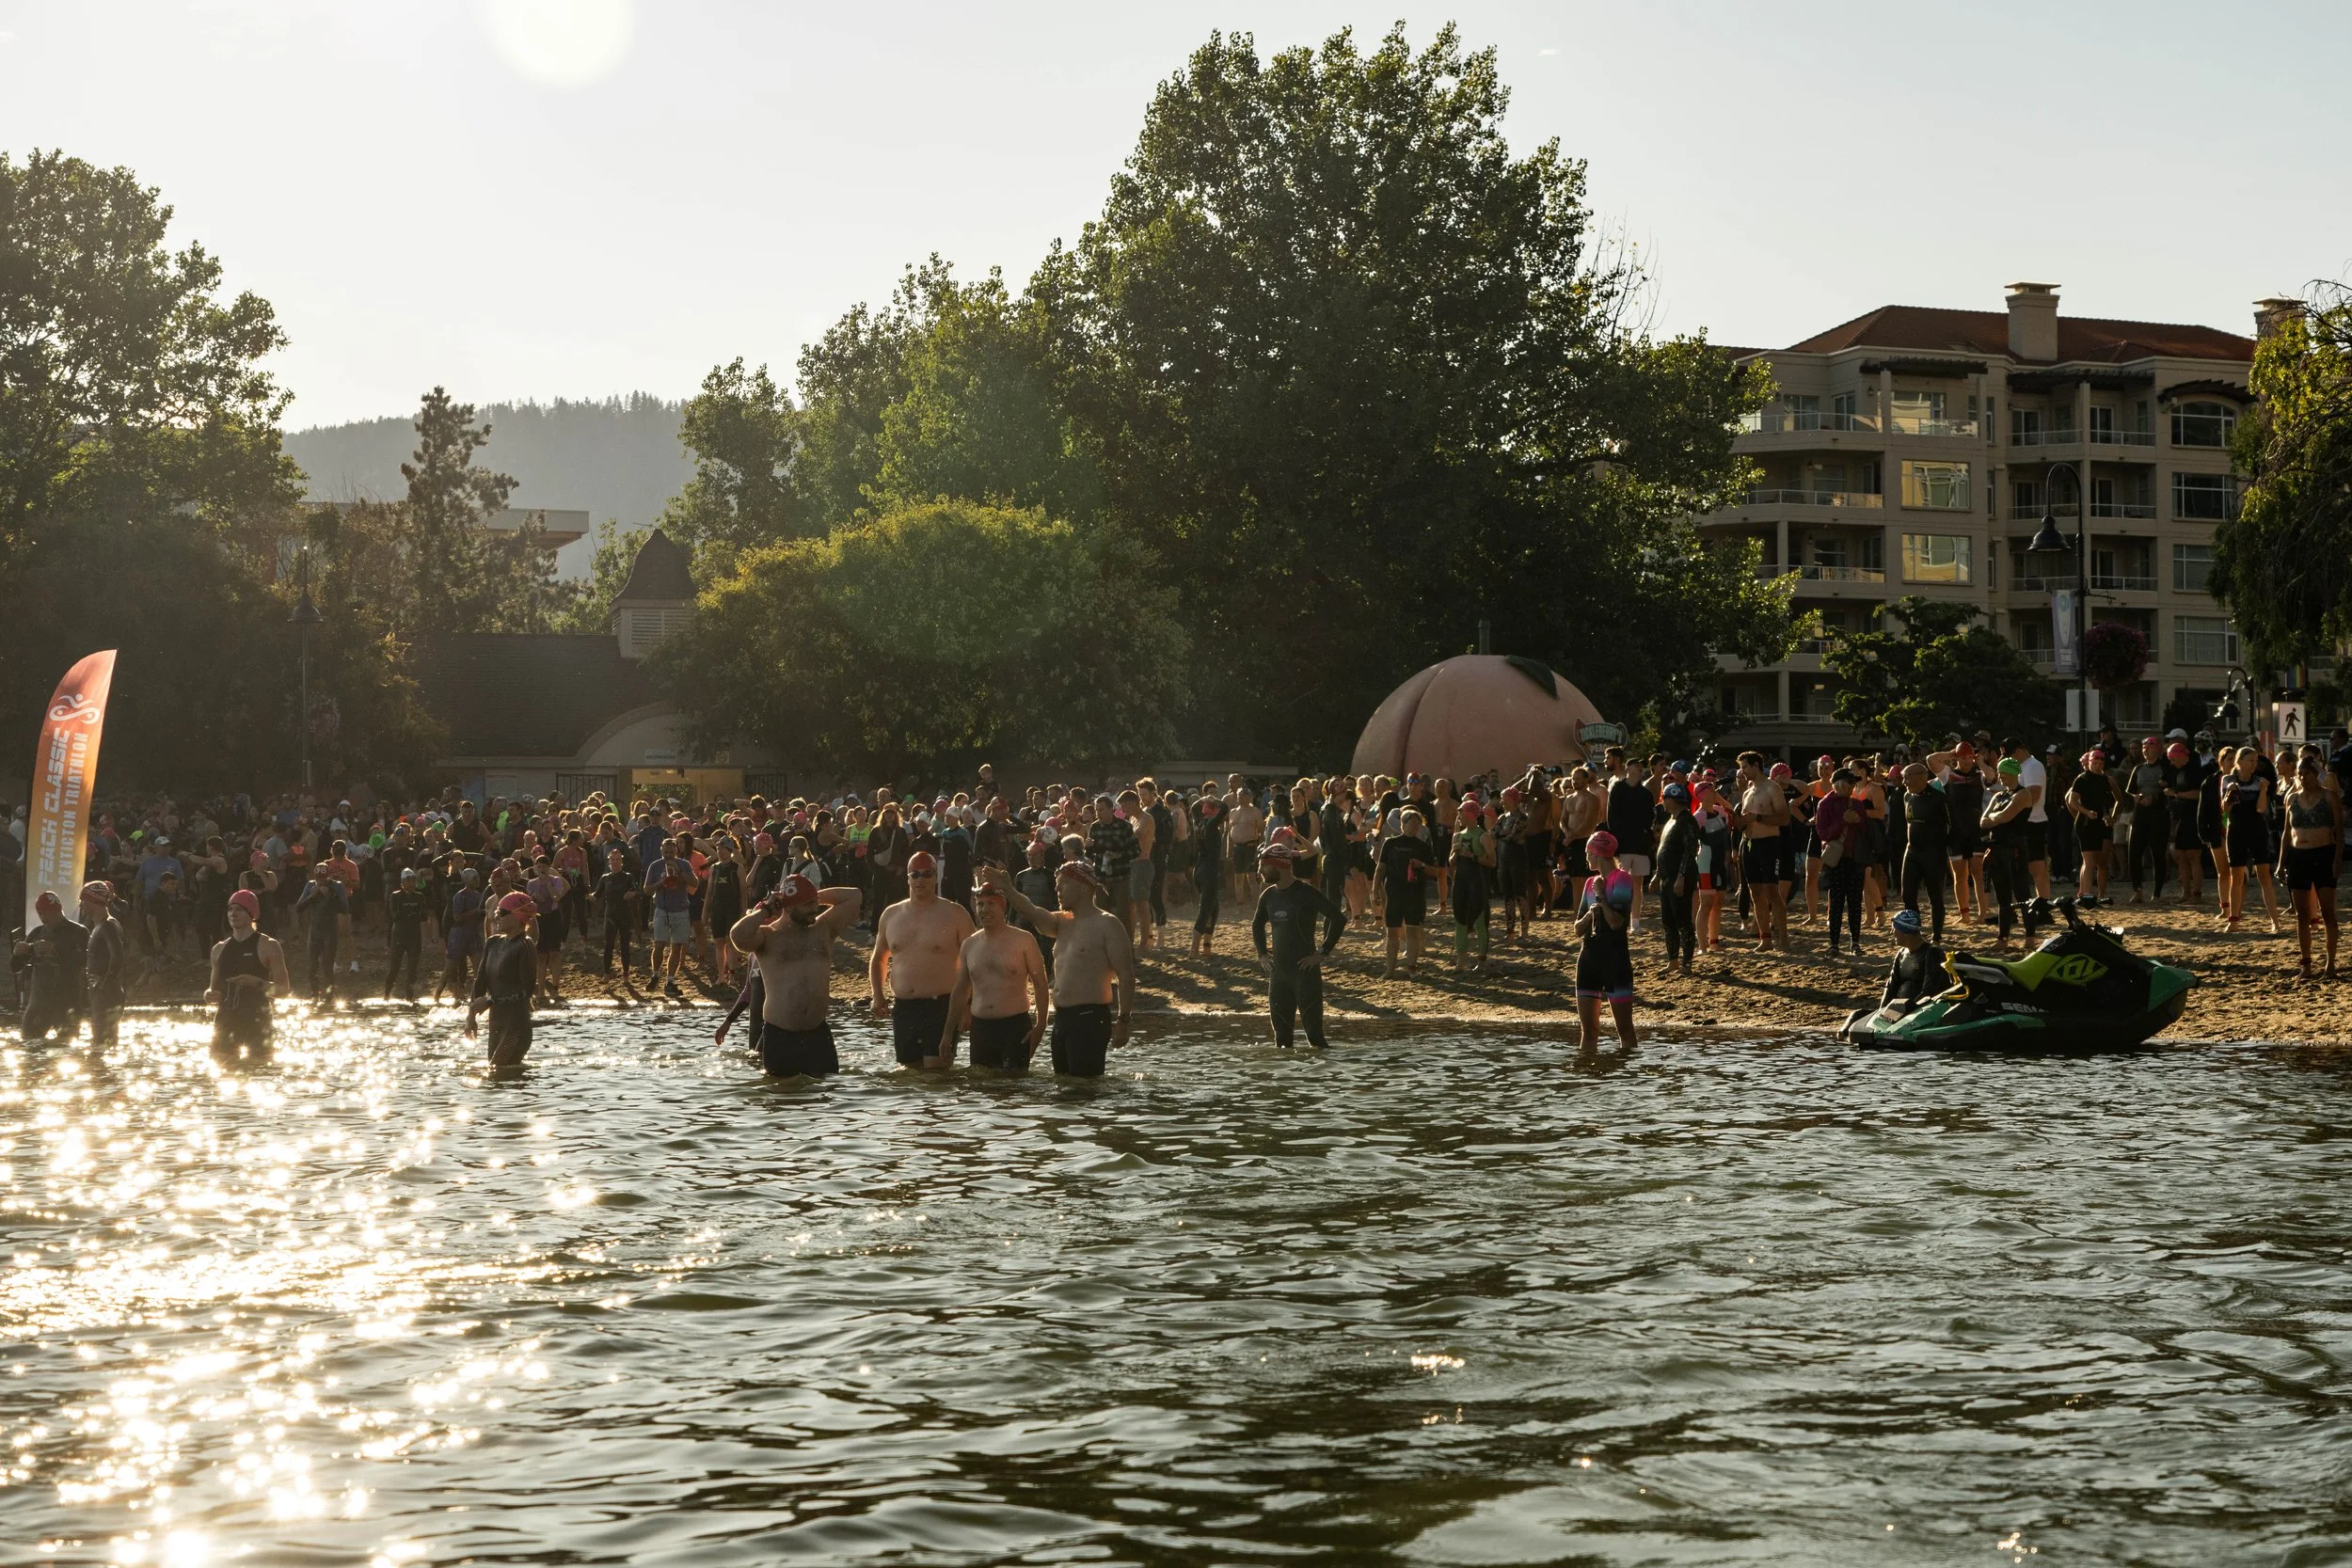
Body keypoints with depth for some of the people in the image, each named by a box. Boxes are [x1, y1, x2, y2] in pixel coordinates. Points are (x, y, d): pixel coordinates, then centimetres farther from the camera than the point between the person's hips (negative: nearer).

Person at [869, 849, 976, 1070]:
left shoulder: (955, 914, -1)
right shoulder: (891, 915, 11)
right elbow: (879, 959, 24)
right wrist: (877, 995, 9)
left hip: (940, 1007, -5)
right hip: (902, 1008, 5)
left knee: (936, 1072, -13)